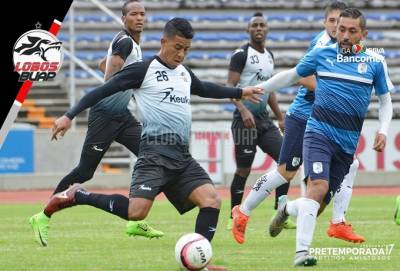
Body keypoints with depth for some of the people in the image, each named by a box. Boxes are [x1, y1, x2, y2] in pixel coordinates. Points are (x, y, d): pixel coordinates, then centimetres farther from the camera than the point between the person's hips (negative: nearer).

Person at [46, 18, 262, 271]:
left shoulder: (184, 73, 20)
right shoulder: (144, 70, -2)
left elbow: (205, 89, 42)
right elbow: (104, 90, -3)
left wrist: (240, 92, 49)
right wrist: (69, 116, -9)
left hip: (183, 156, 7)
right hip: (156, 152, -7)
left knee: (212, 200, -12)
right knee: (136, 212, -23)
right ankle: (78, 195, -2)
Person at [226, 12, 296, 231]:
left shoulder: (269, 56, 16)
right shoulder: (241, 54, -7)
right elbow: (230, 87, -14)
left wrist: (280, 118, 21)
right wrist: (243, 110, -27)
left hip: (264, 119, 8)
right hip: (245, 119, -8)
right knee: (244, 170, -4)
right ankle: (234, 219, 8)